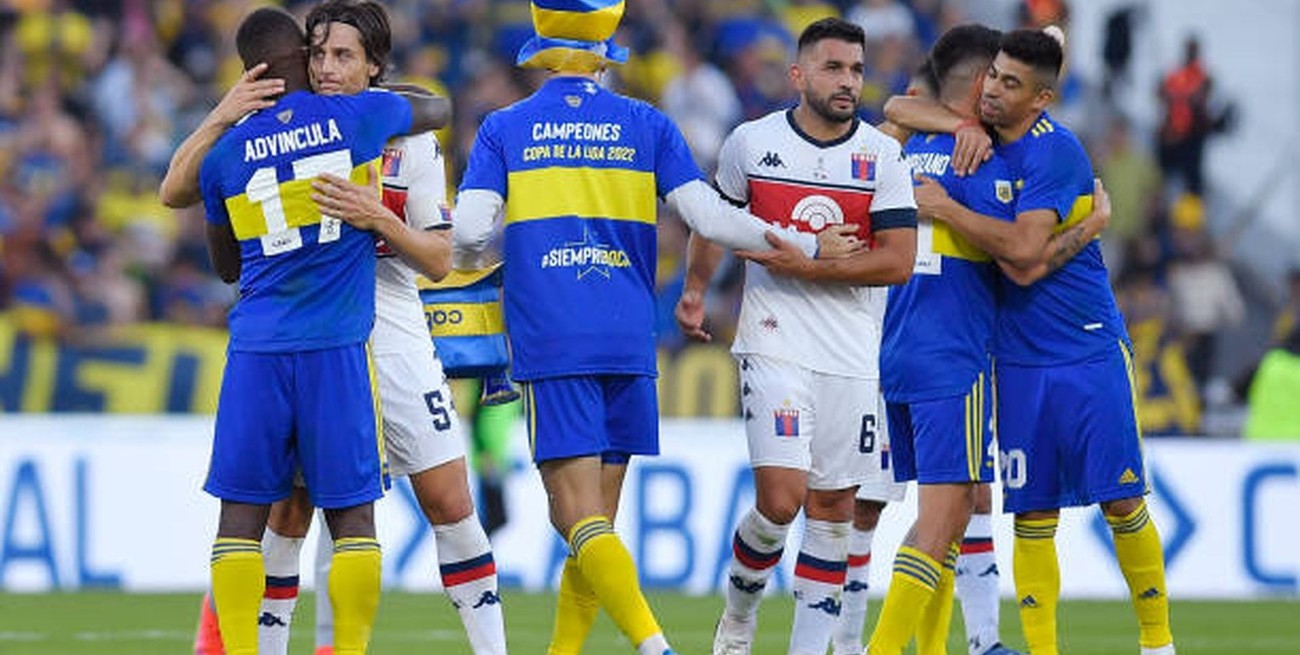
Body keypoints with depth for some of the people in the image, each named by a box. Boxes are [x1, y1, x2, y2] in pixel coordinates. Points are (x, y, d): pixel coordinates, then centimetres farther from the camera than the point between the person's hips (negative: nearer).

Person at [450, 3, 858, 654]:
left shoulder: (503, 129, 4)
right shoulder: (647, 127, 7)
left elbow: (470, 232, -6)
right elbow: (710, 219, 0)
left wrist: (467, 258, 18)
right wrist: (808, 246, 9)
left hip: (548, 347, -3)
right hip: (628, 344, 3)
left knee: (580, 518, -9)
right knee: (593, 520, 12)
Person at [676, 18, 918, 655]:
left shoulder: (882, 155, -1)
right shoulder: (751, 142, 0)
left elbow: (898, 262, -8)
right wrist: (694, 287, 15)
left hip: (853, 356, 2)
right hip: (774, 344, -2)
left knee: (833, 508, 4)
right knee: (781, 500, -14)